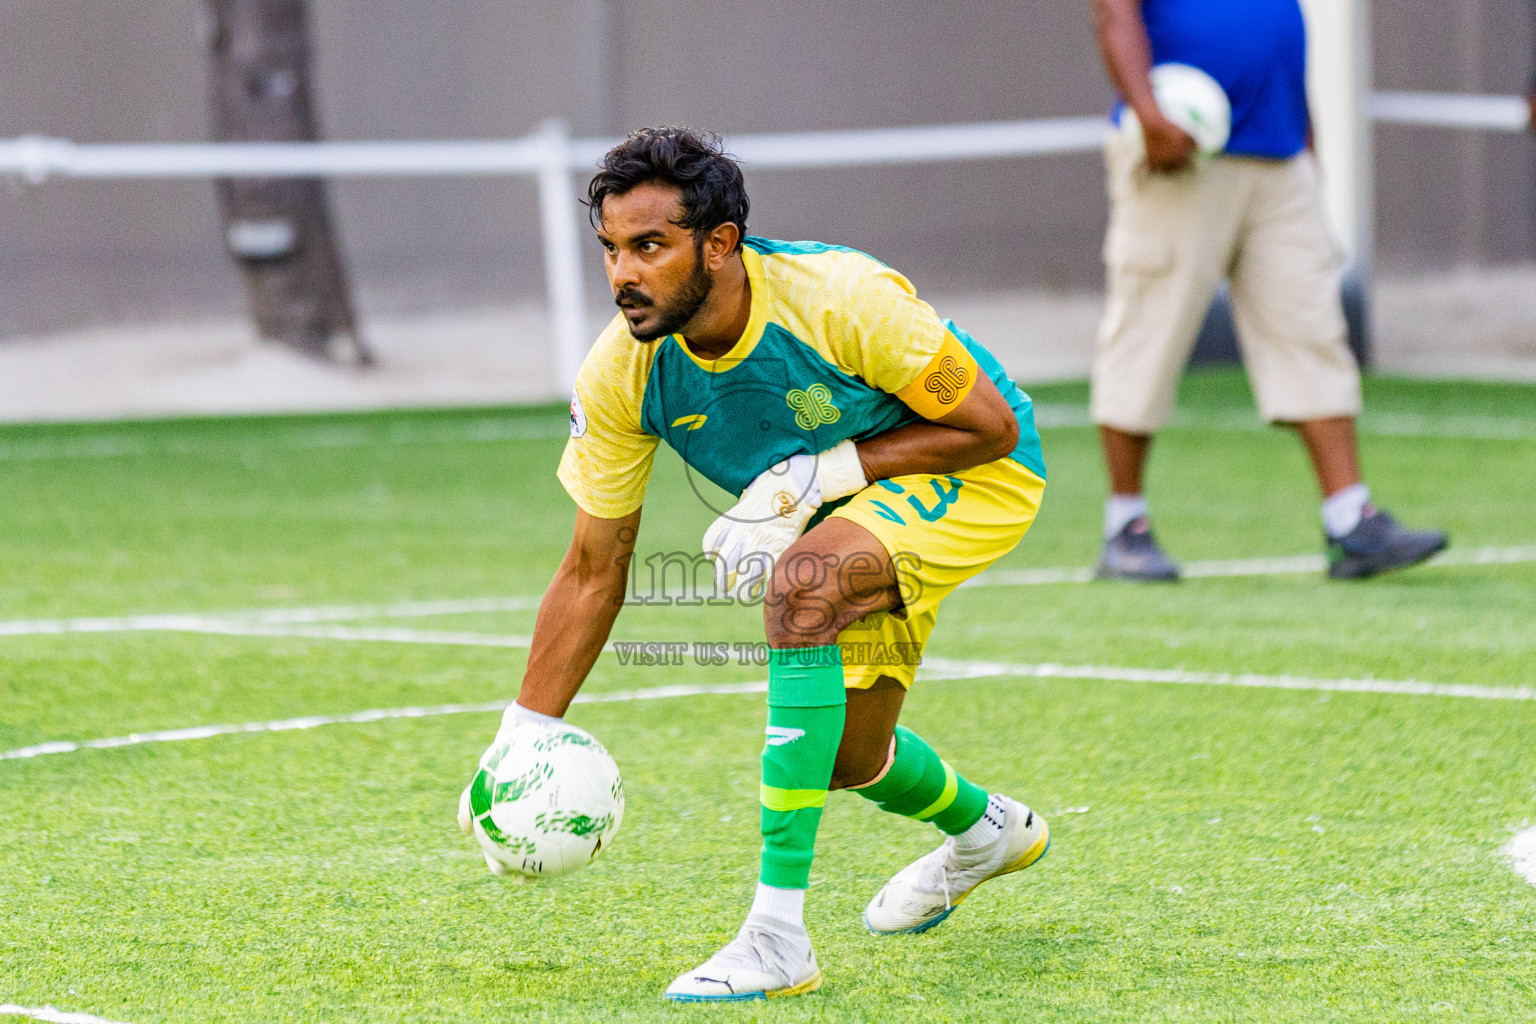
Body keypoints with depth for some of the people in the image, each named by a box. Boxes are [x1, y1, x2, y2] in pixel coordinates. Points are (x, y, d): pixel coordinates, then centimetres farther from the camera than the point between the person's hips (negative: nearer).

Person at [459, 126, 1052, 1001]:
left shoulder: (841, 298, -34)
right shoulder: (620, 375, -20)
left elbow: (986, 424, -22)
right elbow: (594, 571, -9)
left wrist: (818, 476, -31)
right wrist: (521, 742, -13)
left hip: (975, 474, -7)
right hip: (848, 509, 7)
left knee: (801, 582, -34)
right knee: (847, 759, 14)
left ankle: (780, 934, -32)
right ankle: (987, 832, 53)